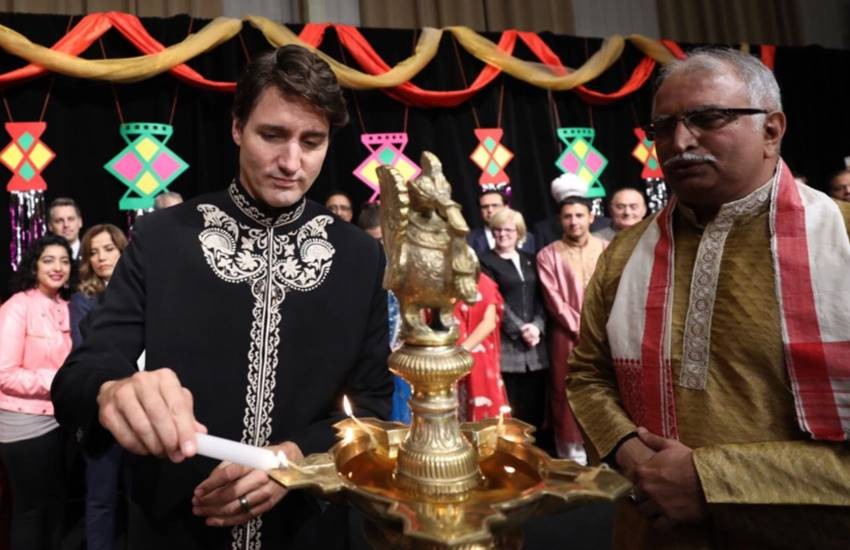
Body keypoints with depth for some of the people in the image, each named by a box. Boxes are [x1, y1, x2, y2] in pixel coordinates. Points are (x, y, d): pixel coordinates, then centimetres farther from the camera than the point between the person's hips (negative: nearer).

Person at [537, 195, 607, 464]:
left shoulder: (606, 249, 7)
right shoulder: (548, 255, 1)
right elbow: (554, 299, -4)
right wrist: (580, 327, -10)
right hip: (567, 335, -1)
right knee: (567, 394, 2)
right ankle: (574, 457, 11)